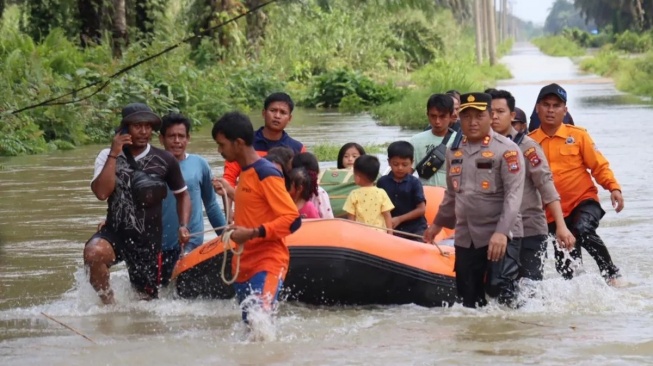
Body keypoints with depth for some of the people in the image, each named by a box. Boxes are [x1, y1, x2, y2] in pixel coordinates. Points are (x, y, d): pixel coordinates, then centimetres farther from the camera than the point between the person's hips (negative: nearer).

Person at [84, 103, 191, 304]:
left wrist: (183, 226, -2)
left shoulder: (164, 160, -2)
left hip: (148, 239, 1)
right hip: (115, 231, -1)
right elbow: (102, 193, -18)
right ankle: (109, 303, -14)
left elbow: (182, 194, 13)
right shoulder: (107, 156, -2)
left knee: (148, 300, 7)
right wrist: (114, 155, -17)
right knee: (93, 253, -35)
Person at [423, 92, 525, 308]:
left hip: (500, 237, -6)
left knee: (500, 289, -23)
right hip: (465, 239, 6)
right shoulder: (455, 152, 13)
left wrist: (502, 233, -25)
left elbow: (514, 194, -16)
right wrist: (438, 224, 33)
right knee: (469, 299, 7)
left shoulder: (506, 149, -8)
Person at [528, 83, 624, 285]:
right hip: (552, 212, 3)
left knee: (583, 230, -33)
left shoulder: (577, 135, -2)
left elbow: (599, 165, -1)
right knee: (565, 268, 7)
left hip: (583, 201, -3)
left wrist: (614, 188, -16)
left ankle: (611, 274, -18)